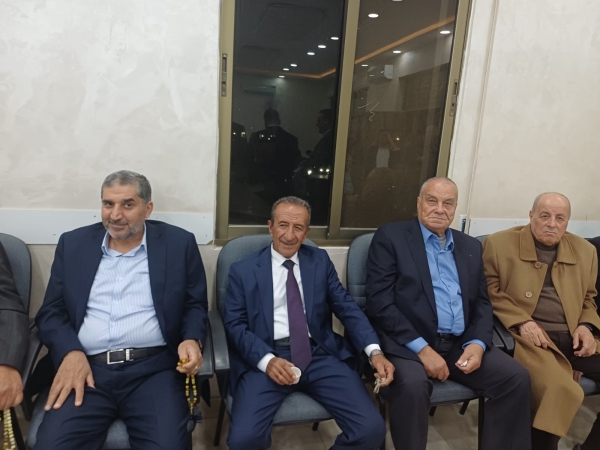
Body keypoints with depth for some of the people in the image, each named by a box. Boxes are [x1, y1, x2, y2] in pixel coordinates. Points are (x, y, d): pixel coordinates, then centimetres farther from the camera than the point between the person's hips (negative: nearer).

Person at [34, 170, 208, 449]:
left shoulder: (179, 243, 4)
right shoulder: (73, 243, 10)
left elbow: (195, 306, 8)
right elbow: (51, 312, 11)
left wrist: (192, 340, -13)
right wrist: (70, 352, -8)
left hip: (153, 369, -2)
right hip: (85, 368, 2)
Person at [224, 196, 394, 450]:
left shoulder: (320, 261, 11)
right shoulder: (243, 270, 6)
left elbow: (347, 308, 6)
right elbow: (234, 324, 0)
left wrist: (374, 351, -10)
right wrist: (266, 360, -17)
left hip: (319, 355, 2)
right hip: (265, 358, -1)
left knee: (371, 429, -14)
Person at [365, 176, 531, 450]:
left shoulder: (471, 246, 15)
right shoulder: (391, 237, -3)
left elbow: (482, 303, 15)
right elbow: (379, 302, -11)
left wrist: (478, 343, -6)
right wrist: (422, 348, -17)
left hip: (461, 344, 6)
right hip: (408, 345, -5)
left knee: (516, 377, -11)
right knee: (411, 385, -31)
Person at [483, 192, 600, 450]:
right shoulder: (500, 243, 1)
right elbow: (489, 291, -2)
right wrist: (521, 322, -14)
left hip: (575, 336, 6)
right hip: (529, 336, -5)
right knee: (557, 389, -29)